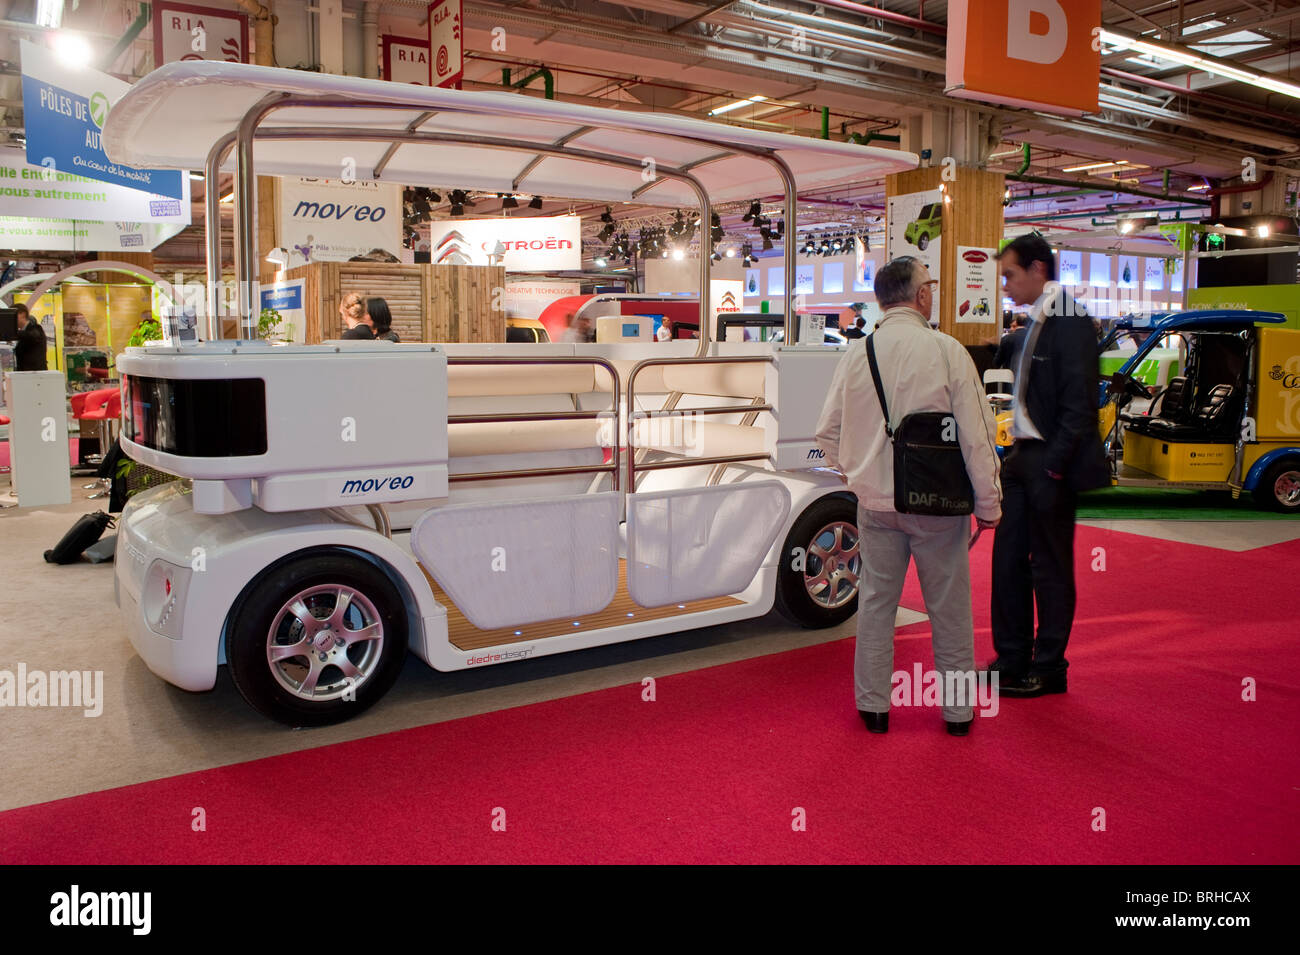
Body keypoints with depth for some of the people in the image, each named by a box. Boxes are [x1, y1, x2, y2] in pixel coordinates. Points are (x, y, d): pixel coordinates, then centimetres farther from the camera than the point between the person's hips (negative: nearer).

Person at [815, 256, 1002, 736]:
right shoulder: (946, 351, -11)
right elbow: (977, 434, -9)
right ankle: (958, 709, 25)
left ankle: (873, 705, 23)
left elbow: (828, 433, 4)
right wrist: (988, 503, 1)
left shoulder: (856, 354, -2)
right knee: (949, 607, 12)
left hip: (875, 501, 3)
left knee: (876, 601, 14)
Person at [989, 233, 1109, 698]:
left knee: (1050, 568, 3)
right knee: (1008, 559, 12)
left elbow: (1079, 404, -18)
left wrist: (1052, 466, -19)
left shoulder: (1069, 321, -14)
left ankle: (1048, 670, 17)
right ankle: (1012, 660, 25)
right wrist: (1017, 455, 10)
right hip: (1023, 458, 9)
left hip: (1050, 466, -9)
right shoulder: (1035, 324, 14)